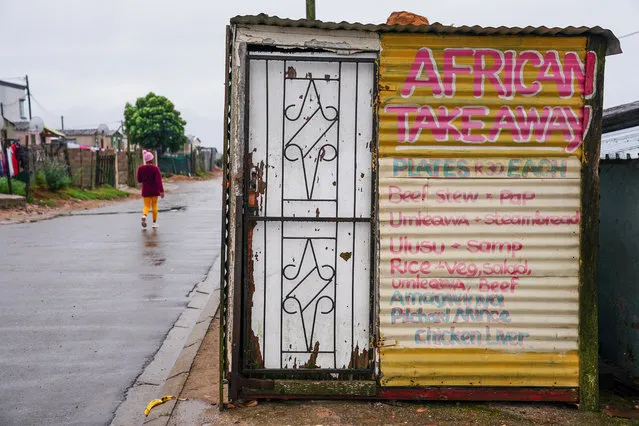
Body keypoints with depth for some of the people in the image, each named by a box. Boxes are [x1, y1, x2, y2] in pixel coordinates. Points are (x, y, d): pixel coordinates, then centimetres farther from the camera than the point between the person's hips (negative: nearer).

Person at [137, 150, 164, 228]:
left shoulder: (141, 168, -4)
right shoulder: (155, 168, -12)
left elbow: (139, 180, 4)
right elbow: (159, 180, -18)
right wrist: (161, 191, -19)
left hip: (145, 190, 2)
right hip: (154, 190, -2)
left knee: (147, 205, 9)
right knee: (154, 205, 12)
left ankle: (144, 215, -24)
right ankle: (154, 222, 14)